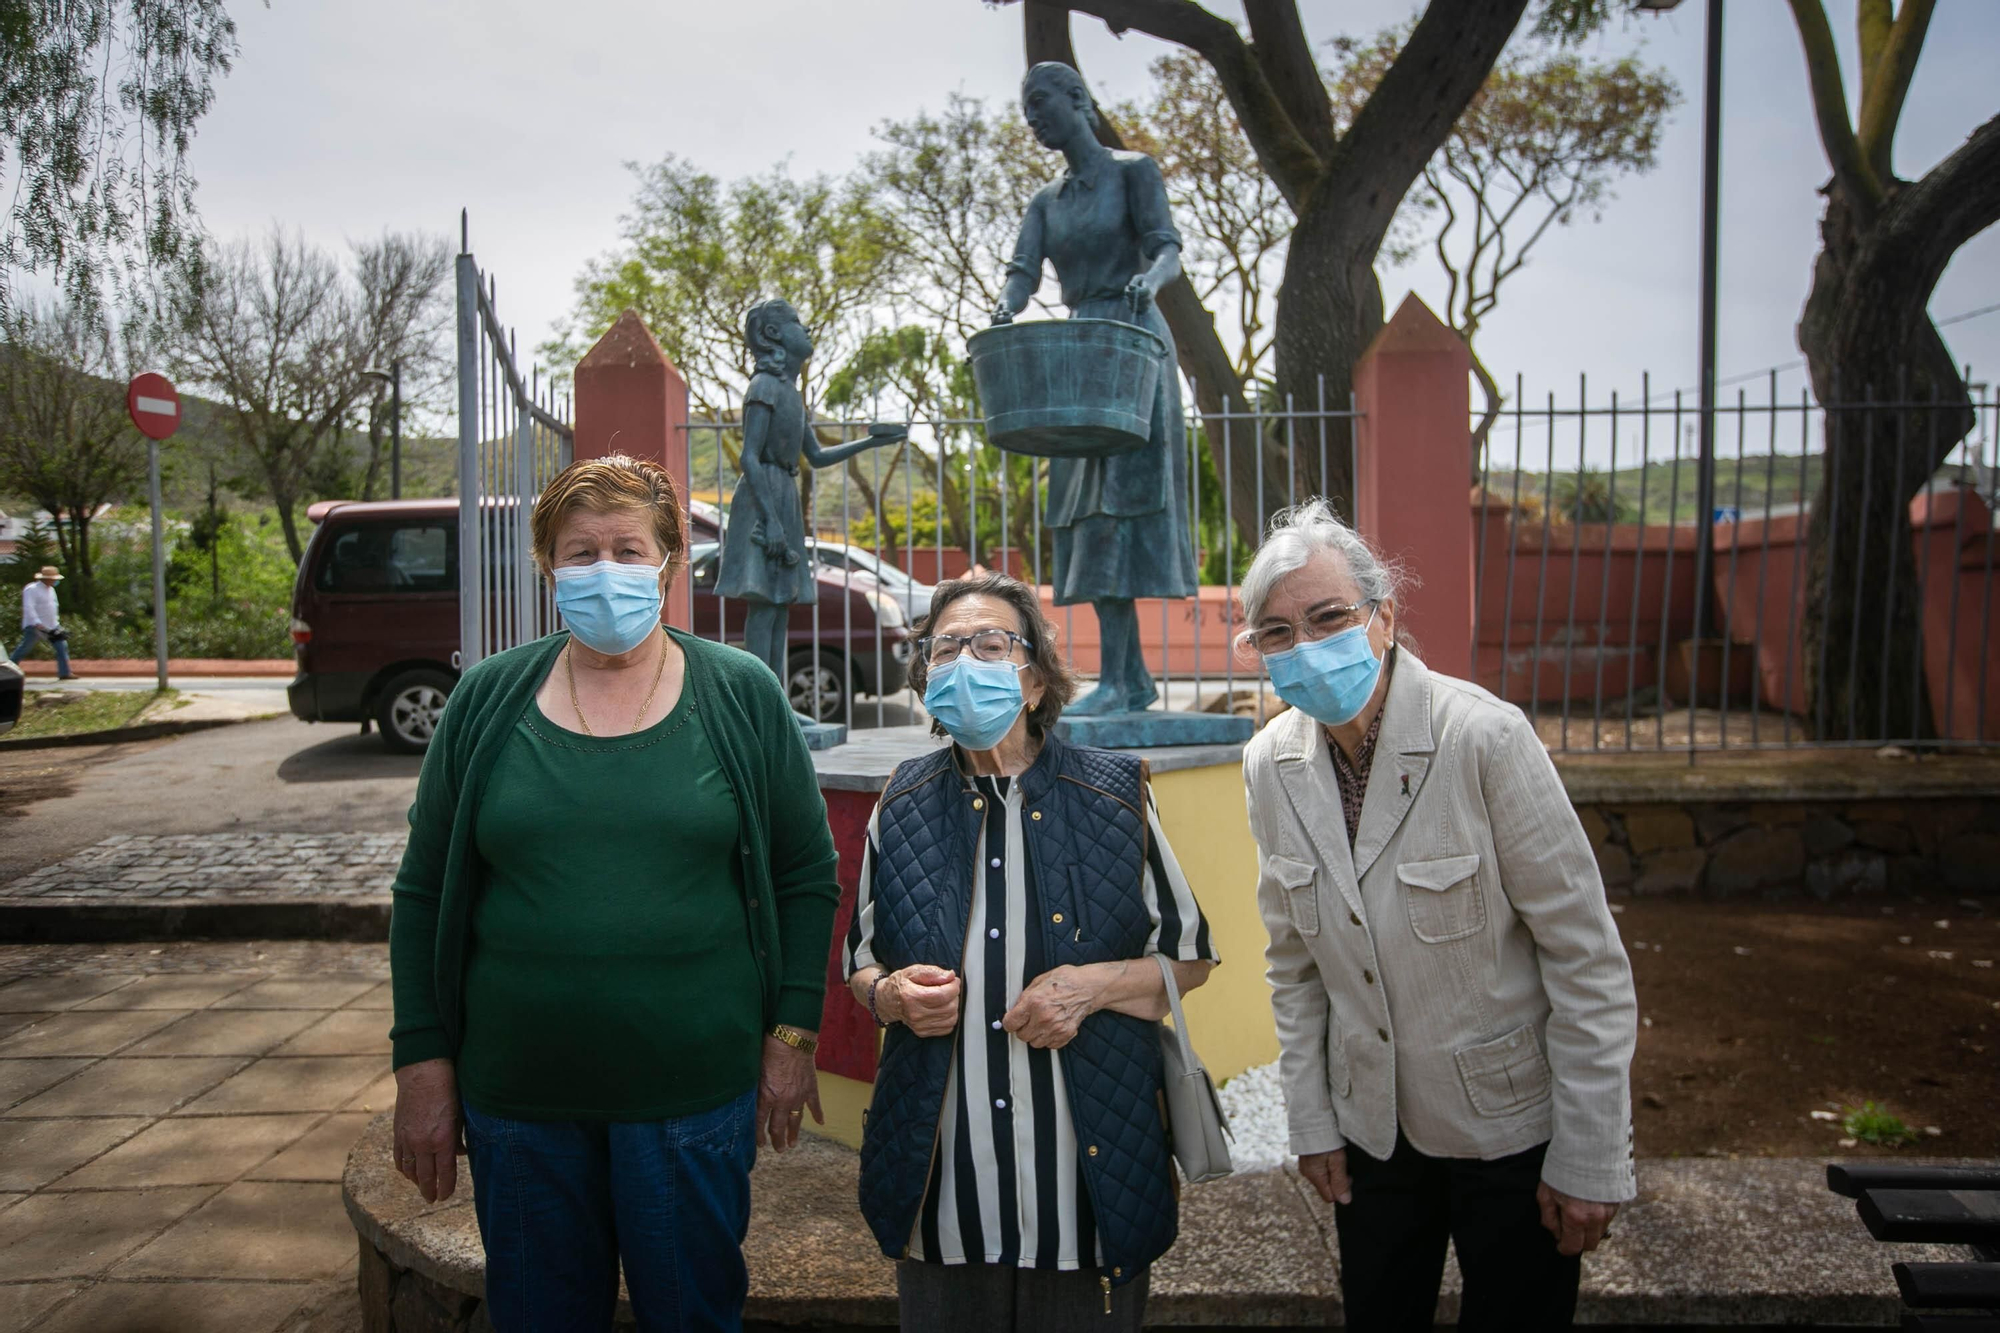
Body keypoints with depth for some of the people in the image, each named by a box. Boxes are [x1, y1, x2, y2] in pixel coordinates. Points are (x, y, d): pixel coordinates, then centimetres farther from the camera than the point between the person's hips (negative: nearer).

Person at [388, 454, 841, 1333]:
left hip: (693, 1091, -1)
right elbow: (423, 893, 5)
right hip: (518, 1090, 2)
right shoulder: (487, 700, 1)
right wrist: (422, 1062, 2)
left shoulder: (741, 697, -2)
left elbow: (806, 877, 1)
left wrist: (792, 1034, -2)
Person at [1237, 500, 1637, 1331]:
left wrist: (1588, 1160, -14)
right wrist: (1311, 1121, 5)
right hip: (1371, 1129, 4)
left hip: (1513, 1128, -4)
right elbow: (1295, 963, 4)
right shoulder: (1272, 763, -7)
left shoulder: (1486, 738, -22)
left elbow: (1588, 961, -17)